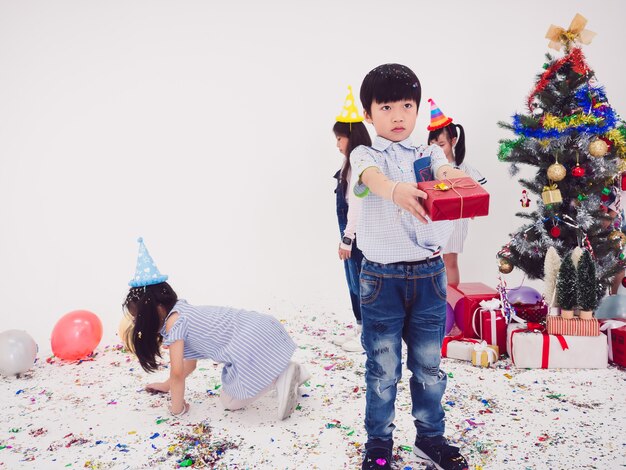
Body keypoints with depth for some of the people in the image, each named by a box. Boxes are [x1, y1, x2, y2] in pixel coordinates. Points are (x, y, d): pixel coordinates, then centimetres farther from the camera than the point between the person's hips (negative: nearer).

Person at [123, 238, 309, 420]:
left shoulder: (173, 321, -8)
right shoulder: (183, 312, 19)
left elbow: (177, 372, -8)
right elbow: (190, 363, 30)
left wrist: (177, 408, 6)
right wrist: (167, 385, 39)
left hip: (252, 347, -9)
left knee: (230, 402, 9)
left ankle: (282, 377, -5)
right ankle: (291, 372, 18)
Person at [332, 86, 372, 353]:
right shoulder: (353, 164, 13)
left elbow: (357, 205, -21)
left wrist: (347, 239, -20)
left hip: (359, 235, -10)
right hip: (353, 233, 10)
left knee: (362, 283, -1)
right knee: (354, 282, 17)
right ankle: (360, 329, 28)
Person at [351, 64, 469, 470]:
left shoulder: (429, 154, 9)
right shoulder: (366, 155, -2)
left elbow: (447, 170, -14)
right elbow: (371, 176, -26)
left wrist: (450, 173, -39)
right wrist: (395, 189, -50)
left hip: (430, 274, 3)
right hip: (382, 278, -3)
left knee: (429, 366, 15)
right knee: (383, 370, 8)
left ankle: (431, 437, 34)